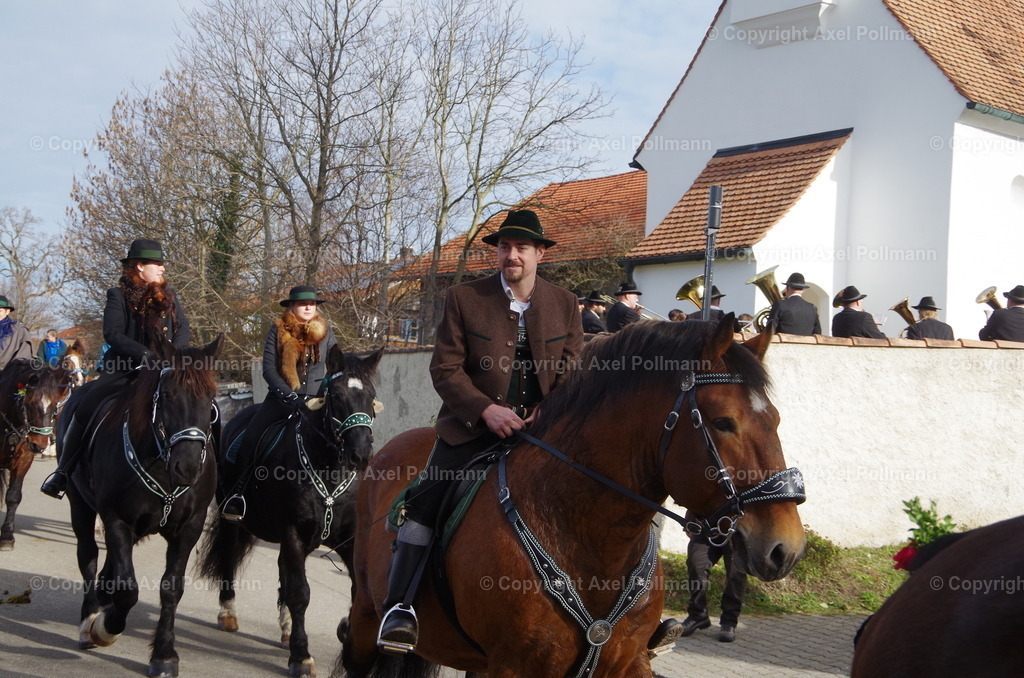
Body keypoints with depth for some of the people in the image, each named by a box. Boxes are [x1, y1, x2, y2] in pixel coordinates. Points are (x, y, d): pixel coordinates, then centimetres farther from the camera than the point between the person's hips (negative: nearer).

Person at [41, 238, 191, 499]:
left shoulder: (169, 295, 12)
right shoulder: (118, 296, 0)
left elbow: (183, 329, 7)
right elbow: (113, 334, -11)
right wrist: (146, 355, -22)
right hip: (124, 370, -3)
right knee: (84, 406, -19)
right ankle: (63, 472, -5)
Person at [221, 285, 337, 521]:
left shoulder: (325, 331, 9)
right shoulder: (278, 329, 2)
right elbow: (268, 368, -3)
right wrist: (288, 395, -14)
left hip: (315, 399, 2)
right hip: (282, 397, -2)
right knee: (249, 439, -19)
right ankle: (238, 494, -7)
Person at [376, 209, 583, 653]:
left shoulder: (565, 304, 8)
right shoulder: (463, 299, 1)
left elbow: (572, 367, 9)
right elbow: (445, 369, -4)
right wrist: (486, 409, -18)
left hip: (540, 429, 2)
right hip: (473, 425, -2)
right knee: (427, 499, -16)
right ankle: (400, 606, -11)